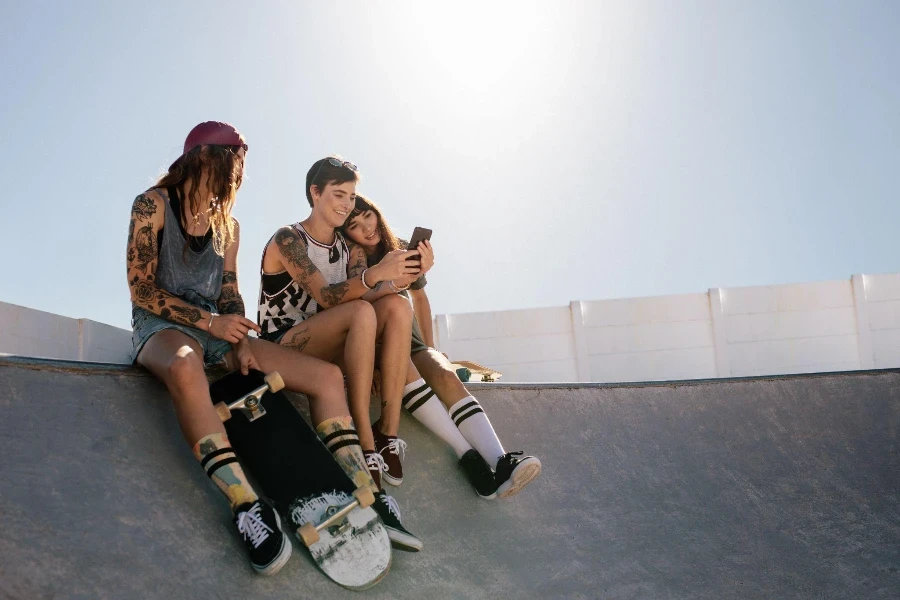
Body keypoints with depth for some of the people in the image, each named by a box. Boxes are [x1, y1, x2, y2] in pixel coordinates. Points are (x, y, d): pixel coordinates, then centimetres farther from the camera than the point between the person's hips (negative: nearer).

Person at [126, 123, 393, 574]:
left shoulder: (228, 224, 16)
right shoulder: (153, 205, -2)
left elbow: (229, 295, 14)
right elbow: (142, 289, -9)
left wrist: (240, 343, -6)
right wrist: (208, 322, -16)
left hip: (216, 329, 6)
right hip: (161, 326, -6)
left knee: (327, 375, -12)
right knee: (185, 367, -46)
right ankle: (248, 508, -50)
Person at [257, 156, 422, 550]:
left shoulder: (349, 249, 16)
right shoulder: (288, 240, -5)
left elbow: (370, 290, -4)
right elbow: (326, 296, -21)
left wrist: (400, 276, -25)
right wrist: (375, 275, -37)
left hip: (329, 347, 6)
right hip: (282, 346, -6)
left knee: (397, 306, -19)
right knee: (362, 312, -33)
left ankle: (388, 433, -27)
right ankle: (367, 450, -37)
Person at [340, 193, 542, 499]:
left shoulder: (401, 249, 7)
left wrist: (429, 349, 16)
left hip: (405, 338, 3)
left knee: (445, 375, -28)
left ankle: (500, 462, -49)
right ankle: (469, 456, -42)